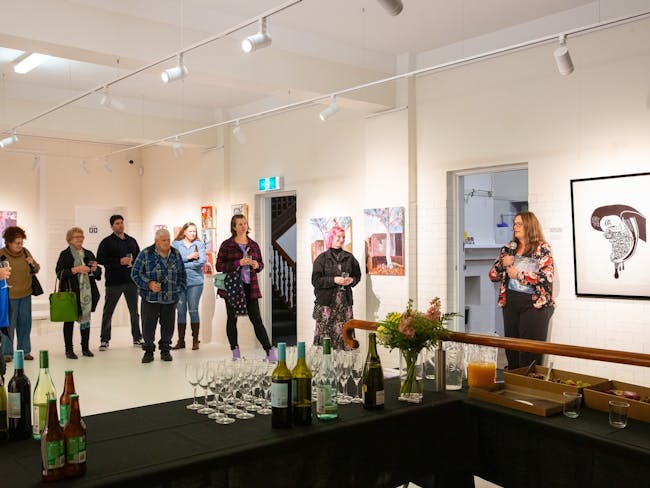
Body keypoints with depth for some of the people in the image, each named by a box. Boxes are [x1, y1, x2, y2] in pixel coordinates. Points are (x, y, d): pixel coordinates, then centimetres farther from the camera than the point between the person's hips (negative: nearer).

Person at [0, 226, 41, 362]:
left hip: (25, 295, 5)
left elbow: (36, 270, 14)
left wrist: (33, 264, -5)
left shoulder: (25, 252, 6)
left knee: (25, 324, 10)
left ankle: (25, 351, 21)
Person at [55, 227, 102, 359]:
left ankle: (85, 348, 18)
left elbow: (99, 273, 19)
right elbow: (59, 273, -10)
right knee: (69, 320, 3)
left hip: (87, 292, 4)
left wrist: (95, 269, -3)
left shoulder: (89, 254, 13)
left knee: (86, 319, 9)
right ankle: (69, 350, 9)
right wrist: (76, 270, -20)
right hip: (70, 292, -4)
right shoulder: (65, 254, -1)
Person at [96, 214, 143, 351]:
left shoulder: (132, 241, 14)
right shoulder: (107, 242, -1)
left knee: (134, 311, 9)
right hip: (114, 282, -4)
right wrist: (119, 261, -17)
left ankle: (137, 338, 18)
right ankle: (104, 340, 10)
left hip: (131, 281, 4)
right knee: (108, 311, 2)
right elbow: (100, 259, -10)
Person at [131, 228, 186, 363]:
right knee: (148, 325, 0)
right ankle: (148, 351, 15)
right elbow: (135, 273, -2)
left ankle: (165, 350, 22)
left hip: (170, 298, 3)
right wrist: (149, 284, -15)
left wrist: (179, 291, 8)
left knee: (168, 325, 7)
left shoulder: (176, 254, 7)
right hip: (150, 298, -2)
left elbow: (181, 274, 16)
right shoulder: (145, 254, -4)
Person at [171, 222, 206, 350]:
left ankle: (195, 341, 9)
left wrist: (182, 264, -8)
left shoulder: (199, 244, 5)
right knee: (181, 311, 5)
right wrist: (188, 257, -10)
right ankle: (181, 341, 13)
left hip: (195, 282, -1)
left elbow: (202, 261, -8)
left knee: (193, 310, 1)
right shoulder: (176, 244, 6)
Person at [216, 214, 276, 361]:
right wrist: (239, 263, -17)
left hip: (250, 286, 2)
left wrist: (257, 265, -7)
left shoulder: (253, 245, 9)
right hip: (232, 287, -2)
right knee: (232, 319, 7)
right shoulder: (226, 245, -2)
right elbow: (219, 266, -6)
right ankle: (235, 351, 19)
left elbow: (261, 264, 17)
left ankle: (269, 351, -1)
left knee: (256, 319, 0)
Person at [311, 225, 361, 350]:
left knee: (344, 333, 0)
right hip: (326, 301, -3)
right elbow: (316, 280, -5)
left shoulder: (349, 257, 10)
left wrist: (351, 280, -4)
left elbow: (357, 275, 18)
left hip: (345, 301, 3)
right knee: (325, 332, -6)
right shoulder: (322, 258, 0)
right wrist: (334, 280, -15)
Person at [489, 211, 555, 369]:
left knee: (530, 354, -3)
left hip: (534, 304, -5)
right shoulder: (509, 249, 11)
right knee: (511, 350, 9)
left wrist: (518, 275, -12)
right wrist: (503, 264, -6)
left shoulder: (542, 248, -2)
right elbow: (493, 276, 13)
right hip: (510, 303, 5)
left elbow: (547, 277, -16)